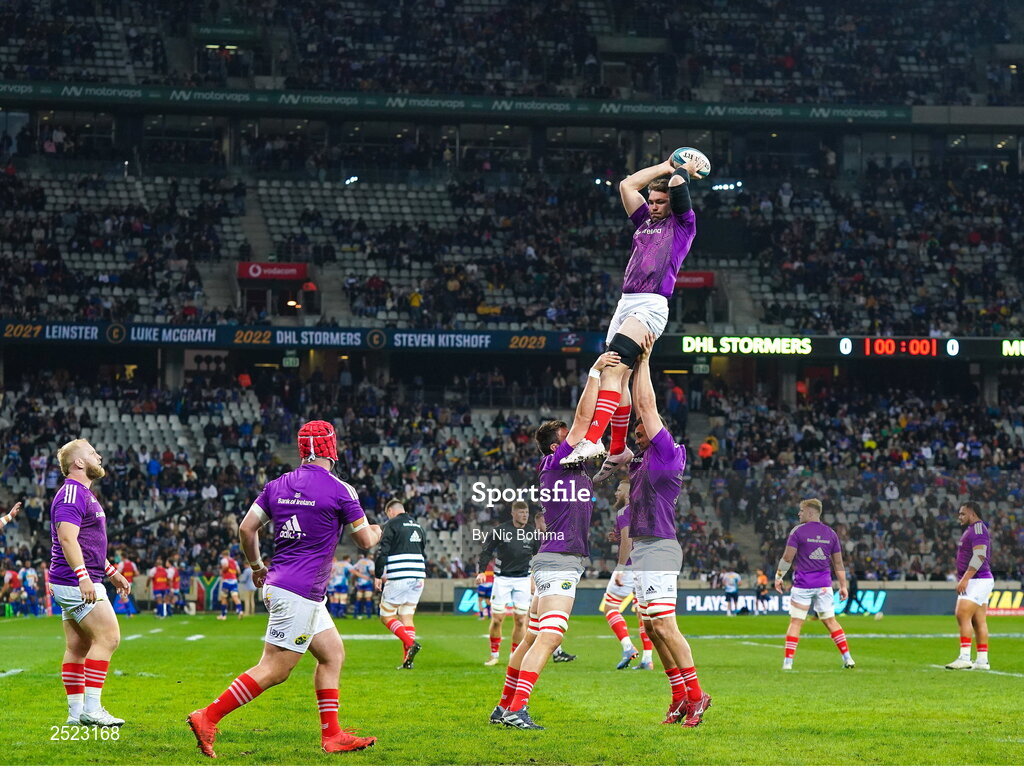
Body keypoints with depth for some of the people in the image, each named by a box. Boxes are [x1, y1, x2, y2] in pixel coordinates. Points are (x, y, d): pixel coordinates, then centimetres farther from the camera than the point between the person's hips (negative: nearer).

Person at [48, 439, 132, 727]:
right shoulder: (72, 493, -13)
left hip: (80, 582, 11)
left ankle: (76, 712, 9)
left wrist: (112, 573, 30)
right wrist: (82, 576, -33)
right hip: (78, 583, -11)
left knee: (78, 646, 8)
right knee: (108, 637, -13)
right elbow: (67, 538, -25)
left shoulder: (83, 494, 21)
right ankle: (91, 707, -14)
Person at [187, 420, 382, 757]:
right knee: (273, 670, -7)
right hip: (298, 594, -8)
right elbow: (365, 541, 0)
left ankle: (332, 735, 15)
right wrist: (376, 531, 24)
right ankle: (208, 718, -11)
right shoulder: (340, 490, -9)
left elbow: (246, 528, 7)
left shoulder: (278, 485, 8)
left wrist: (256, 566, 23)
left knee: (333, 653, 15)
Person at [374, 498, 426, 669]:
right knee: (407, 616, 10)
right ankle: (407, 660, 1)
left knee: (387, 616, 1)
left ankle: (410, 643, -21)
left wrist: (378, 575, -6)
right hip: (418, 578, 7)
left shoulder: (391, 525, -4)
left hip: (398, 578, -7)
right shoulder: (417, 526, 18)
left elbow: (382, 552, -11)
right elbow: (424, 552, 23)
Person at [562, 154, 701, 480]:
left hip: (652, 306, -8)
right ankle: (618, 450, 18)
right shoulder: (645, 221, 23)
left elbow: (677, 183, -8)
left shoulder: (683, 224, 5)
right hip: (626, 303, 8)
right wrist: (664, 166, 22)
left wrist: (681, 170, 13)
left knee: (613, 370, -21)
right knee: (619, 378, 8)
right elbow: (627, 185, 18)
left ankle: (592, 440, -32)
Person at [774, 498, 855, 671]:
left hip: (802, 584, -4)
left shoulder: (798, 531, -5)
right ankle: (848, 659, 9)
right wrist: (843, 585, 14)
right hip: (824, 584, 4)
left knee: (795, 622, -1)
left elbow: (787, 557, -9)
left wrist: (778, 577, 2)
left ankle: (787, 662, -4)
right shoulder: (830, 533, 8)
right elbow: (838, 562, 10)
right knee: (830, 621, 11)